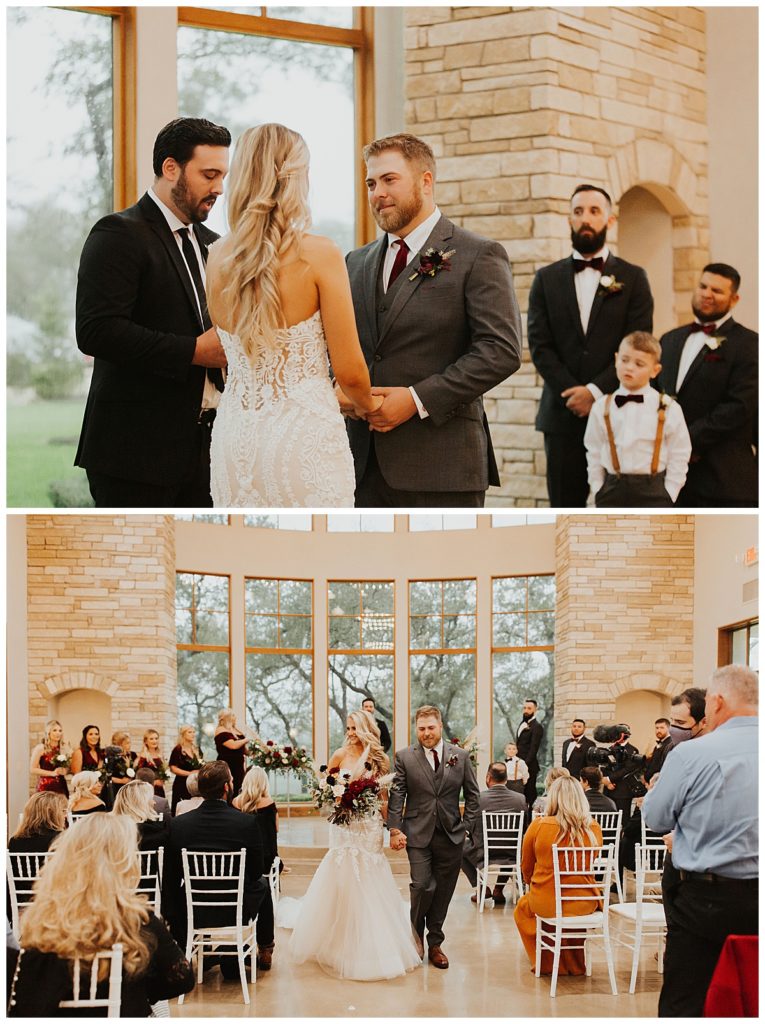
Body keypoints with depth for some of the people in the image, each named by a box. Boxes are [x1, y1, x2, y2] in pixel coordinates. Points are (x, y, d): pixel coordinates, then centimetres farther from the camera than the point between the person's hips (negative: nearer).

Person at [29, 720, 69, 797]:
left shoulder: (63, 749, 13)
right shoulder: (40, 748, -2)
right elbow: (33, 769, -7)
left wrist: (64, 771, 4)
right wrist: (52, 773, -11)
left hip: (61, 786, 5)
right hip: (46, 787, -5)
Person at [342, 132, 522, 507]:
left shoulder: (479, 257, -2)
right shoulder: (357, 262, 18)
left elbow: (501, 350, -11)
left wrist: (418, 399, -16)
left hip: (440, 464, -5)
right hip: (364, 462, 5)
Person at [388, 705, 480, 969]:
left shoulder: (461, 756, 6)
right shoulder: (404, 757, 1)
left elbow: (472, 795, 11)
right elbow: (396, 796, -1)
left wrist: (467, 826, 3)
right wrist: (395, 829, -9)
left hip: (451, 836, 2)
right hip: (418, 835, -2)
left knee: (442, 893, 6)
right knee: (422, 886, -12)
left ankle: (435, 944, 18)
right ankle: (416, 935, 11)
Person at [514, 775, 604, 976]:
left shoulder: (538, 826, -14)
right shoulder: (594, 829, -8)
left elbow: (526, 869, 3)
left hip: (546, 904, -2)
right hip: (584, 906, 2)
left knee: (522, 908, 32)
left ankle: (546, 962, 35)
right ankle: (573, 964, 45)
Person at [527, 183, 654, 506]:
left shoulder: (632, 278, 7)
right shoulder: (546, 279, 11)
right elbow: (539, 345, 3)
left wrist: (596, 391, -13)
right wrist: (573, 394, -10)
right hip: (562, 415, 1)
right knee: (564, 506, 2)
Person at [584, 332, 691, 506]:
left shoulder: (668, 408, -6)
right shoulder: (602, 408, 2)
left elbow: (679, 457, -3)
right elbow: (594, 453, 9)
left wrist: (668, 494, -7)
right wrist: (597, 490, 3)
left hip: (652, 492, -2)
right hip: (612, 491, 2)